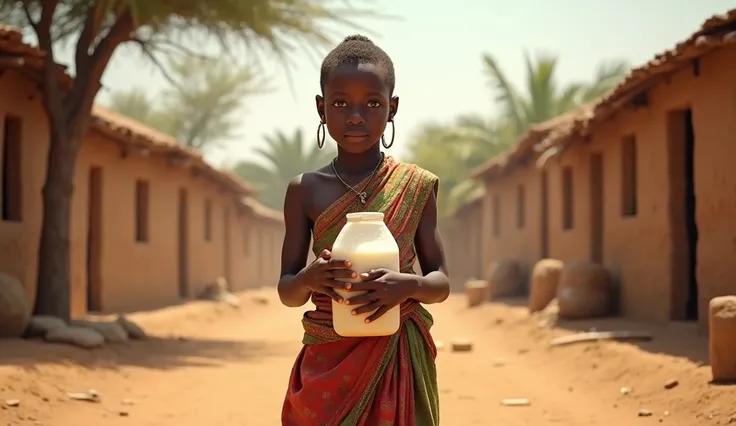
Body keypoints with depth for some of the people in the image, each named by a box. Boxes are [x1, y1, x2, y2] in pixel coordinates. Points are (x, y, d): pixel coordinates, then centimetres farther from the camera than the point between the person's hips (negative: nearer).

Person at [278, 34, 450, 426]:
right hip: (328, 361, 1)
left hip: (399, 362, 0)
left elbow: (441, 283, 4)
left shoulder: (417, 186, 0)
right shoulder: (305, 190, 2)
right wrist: (309, 278, -18)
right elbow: (287, 292, 4)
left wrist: (409, 285, -19)